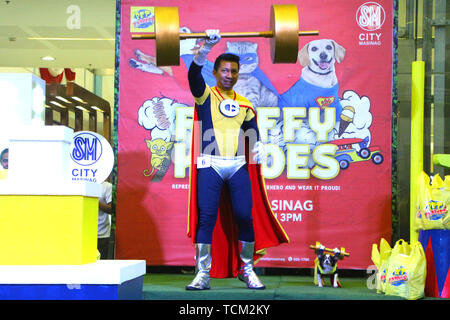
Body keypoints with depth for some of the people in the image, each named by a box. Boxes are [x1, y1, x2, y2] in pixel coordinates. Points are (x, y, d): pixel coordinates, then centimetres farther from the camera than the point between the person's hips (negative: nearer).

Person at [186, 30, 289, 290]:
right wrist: (207, 47, -26)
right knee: (206, 217, -7)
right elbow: (194, 73, -12)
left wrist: (259, 151, -5)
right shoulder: (205, 95, 6)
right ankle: (203, 273, -2)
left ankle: (247, 269, 11)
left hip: (238, 166, 3)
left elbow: (253, 134, 16)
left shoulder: (244, 104, 17)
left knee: (245, 217, -2)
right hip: (210, 165, -3)